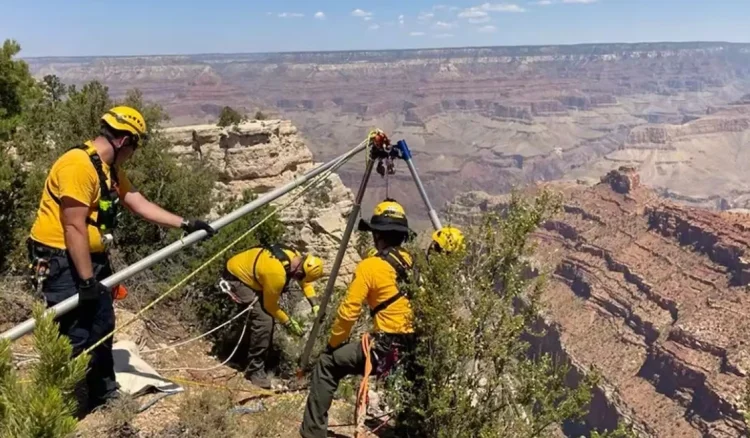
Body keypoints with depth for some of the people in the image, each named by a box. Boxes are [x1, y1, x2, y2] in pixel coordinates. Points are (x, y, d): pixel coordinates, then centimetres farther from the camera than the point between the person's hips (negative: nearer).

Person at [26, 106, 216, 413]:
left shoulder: (110, 169, 9)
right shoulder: (78, 165, -22)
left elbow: (140, 204, 11)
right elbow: (74, 227, -24)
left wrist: (185, 224, 7)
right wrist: (87, 279, -21)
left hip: (92, 258, 10)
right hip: (61, 262, -10)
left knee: (102, 326, 16)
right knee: (76, 336, -4)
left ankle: (104, 392, 31)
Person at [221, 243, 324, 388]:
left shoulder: (295, 257, -11)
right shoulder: (277, 274, -34)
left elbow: (305, 281, 8)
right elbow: (270, 305, -17)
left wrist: (315, 303, -3)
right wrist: (288, 323, -6)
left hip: (246, 271, 10)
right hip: (236, 278, -10)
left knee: (267, 315, 14)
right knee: (264, 321, -19)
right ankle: (254, 369, -5)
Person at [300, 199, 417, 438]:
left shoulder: (370, 266, -9)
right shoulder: (415, 264, 8)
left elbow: (349, 312, -8)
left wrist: (333, 343, 8)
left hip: (386, 349, -6)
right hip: (418, 351, 6)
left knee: (327, 364, 10)